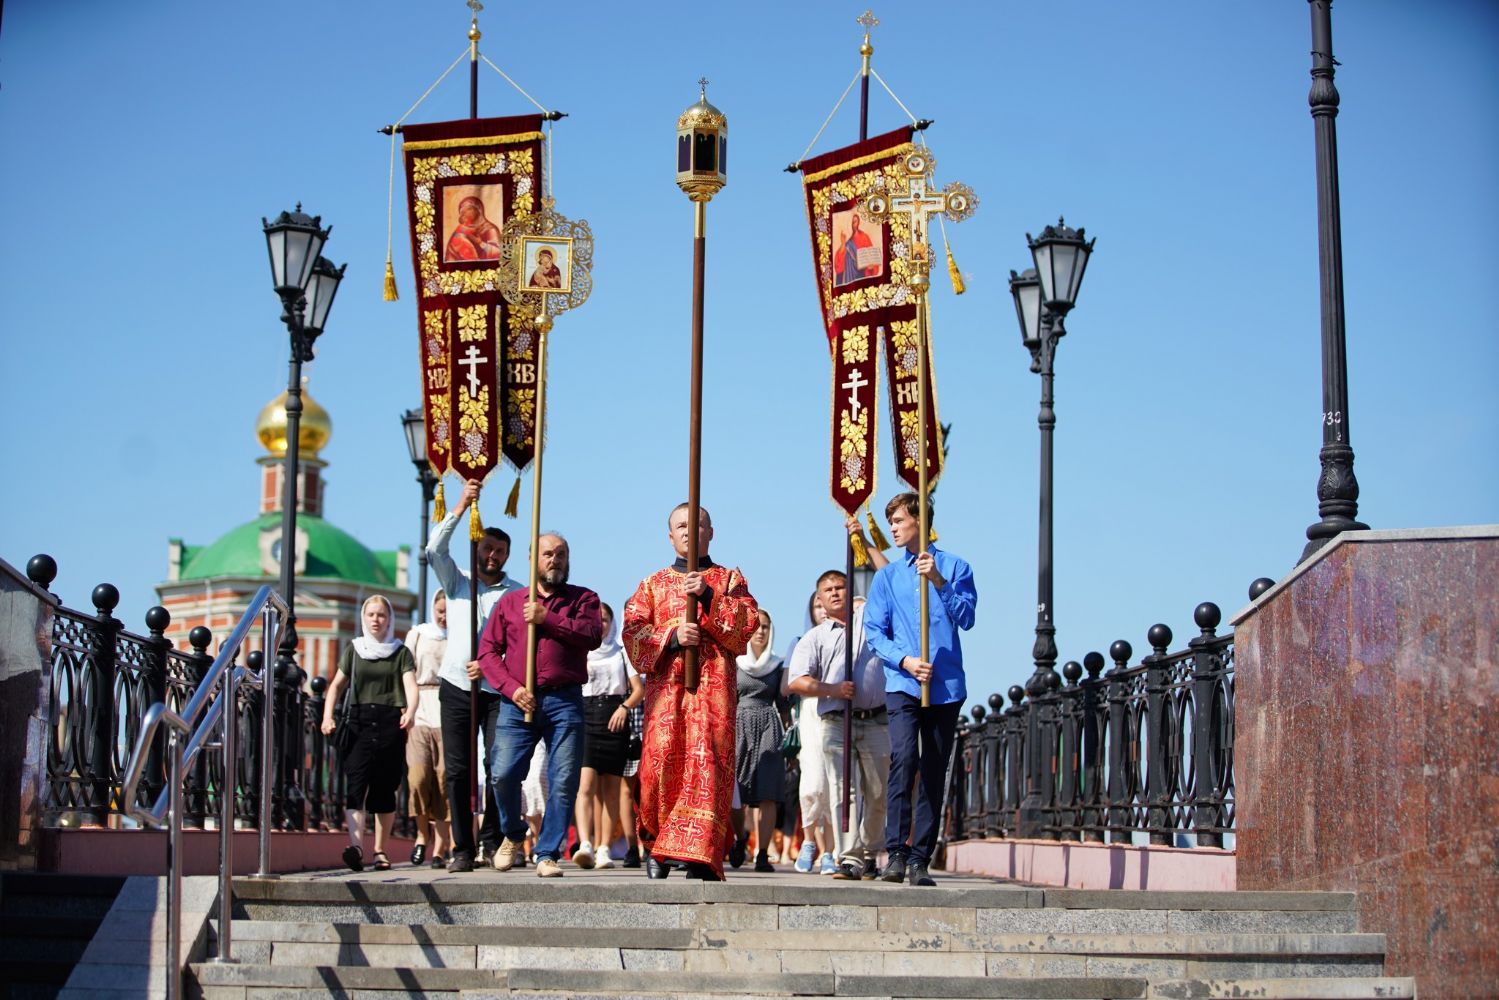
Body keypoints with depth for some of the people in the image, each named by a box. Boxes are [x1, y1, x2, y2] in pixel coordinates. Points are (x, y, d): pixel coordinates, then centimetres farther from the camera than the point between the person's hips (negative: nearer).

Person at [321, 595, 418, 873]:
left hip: (390, 723, 0)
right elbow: (337, 685, 15)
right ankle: (356, 845, -30)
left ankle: (380, 850, 12)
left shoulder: (401, 652, 10)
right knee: (356, 782, -17)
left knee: (384, 790, 2)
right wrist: (327, 715, -1)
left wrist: (410, 711, -24)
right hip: (359, 722, 0)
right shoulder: (354, 649, 15)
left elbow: (411, 685, -3)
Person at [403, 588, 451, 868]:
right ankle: (422, 832, 9)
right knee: (418, 776, -15)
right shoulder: (417, 635, 15)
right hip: (420, 715, 1)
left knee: (444, 782, -7)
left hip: (450, 718, -1)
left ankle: (439, 849, -1)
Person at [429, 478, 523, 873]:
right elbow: (435, 550, -4)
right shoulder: (457, 582, 13)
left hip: (497, 689, -1)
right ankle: (463, 849, 1)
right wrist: (461, 507, -12)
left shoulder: (517, 593, 7)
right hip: (456, 687, 1)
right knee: (457, 770, -2)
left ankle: (493, 841, 2)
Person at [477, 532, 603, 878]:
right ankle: (513, 835, 17)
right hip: (517, 702, 1)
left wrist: (546, 619, -9)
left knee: (564, 781, -7)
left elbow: (593, 635, -6)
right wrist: (511, 688, -5)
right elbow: (487, 650, 10)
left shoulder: (583, 599, 14)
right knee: (503, 774, -9)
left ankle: (547, 854, 2)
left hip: (564, 702, -1)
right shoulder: (510, 601, 17)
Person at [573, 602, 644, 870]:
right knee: (586, 783, -17)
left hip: (615, 720, 1)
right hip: (585, 717, -1)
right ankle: (585, 845, -29)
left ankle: (603, 849, 2)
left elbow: (639, 689, 6)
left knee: (610, 789, 0)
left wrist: (624, 707, -11)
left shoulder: (621, 652, 15)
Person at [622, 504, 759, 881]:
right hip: (665, 682, 1)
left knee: (708, 759, -14)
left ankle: (699, 853, -18)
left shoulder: (729, 579, 19)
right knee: (661, 758, -11)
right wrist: (672, 636, -8)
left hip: (713, 683, -1)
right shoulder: (653, 583, 22)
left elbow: (749, 620, 2)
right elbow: (632, 630, 8)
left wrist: (708, 596, -10)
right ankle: (656, 845, 5)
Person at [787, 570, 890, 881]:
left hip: (876, 721, 1)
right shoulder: (814, 638, 14)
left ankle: (869, 852, 20)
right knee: (842, 791, -10)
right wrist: (833, 689, -10)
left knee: (878, 793, 4)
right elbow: (797, 682, 3)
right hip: (836, 723, -1)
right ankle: (849, 859, -13)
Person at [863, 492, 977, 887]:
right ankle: (896, 853, -18)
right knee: (904, 759, -19)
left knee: (934, 774, 2)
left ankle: (920, 859, 6)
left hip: (946, 686, 0)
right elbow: (874, 631, 8)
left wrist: (939, 581, -15)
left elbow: (966, 618, -3)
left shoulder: (955, 567, 8)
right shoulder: (887, 576, 13)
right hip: (903, 684, 0)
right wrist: (905, 660, -9)